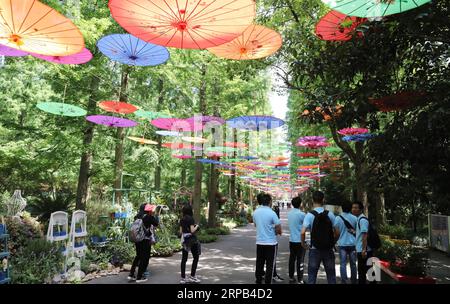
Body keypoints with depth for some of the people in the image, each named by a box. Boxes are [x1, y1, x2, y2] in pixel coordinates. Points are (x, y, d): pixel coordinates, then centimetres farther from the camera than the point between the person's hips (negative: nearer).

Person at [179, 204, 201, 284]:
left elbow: (181, 231, 10)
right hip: (191, 240, -6)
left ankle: (183, 278, 12)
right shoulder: (190, 219, -13)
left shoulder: (181, 219, 7)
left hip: (184, 240, 6)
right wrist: (196, 226, 0)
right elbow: (192, 230, -18)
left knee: (184, 259, 9)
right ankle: (192, 276, 8)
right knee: (196, 257, 8)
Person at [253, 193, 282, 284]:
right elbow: (279, 230, -12)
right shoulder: (271, 213, -16)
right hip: (270, 242, -5)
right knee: (269, 265, 5)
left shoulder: (255, 212, 0)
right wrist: (275, 231, 7)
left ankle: (258, 281, 25)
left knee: (259, 263, 15)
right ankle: (267, 281, 8)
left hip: (259, 242, 5)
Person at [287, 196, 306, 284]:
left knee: (292, 259, 13)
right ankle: (300, 280, 3)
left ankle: (291, 278, 22)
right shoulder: (301, 214, -16)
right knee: (300, 261, 0)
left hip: (292, 240, 6)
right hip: (300, 240, -6)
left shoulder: (289, 213, 4)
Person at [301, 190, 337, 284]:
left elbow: (303, 232, -19)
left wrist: (303, 242, -1)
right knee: (331, 275, 14)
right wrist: (333, 242, 15)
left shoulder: (310, 215, -11)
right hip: (328, 249, 2)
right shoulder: (330, 214, -3)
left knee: (312, 276, 9)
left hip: (315, 249, -2)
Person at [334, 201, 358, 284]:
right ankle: (353, 281, 22)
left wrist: (337, 240, 11)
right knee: (353, 264, 13)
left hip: (342, 243, -2)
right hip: (352, 243, 2)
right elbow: (357, 231, 4)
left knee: (343, 264, 2)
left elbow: (337, 232, -5)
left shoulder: (338, 218, -7)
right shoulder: (354, 218, -3)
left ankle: (344, 281, 0)